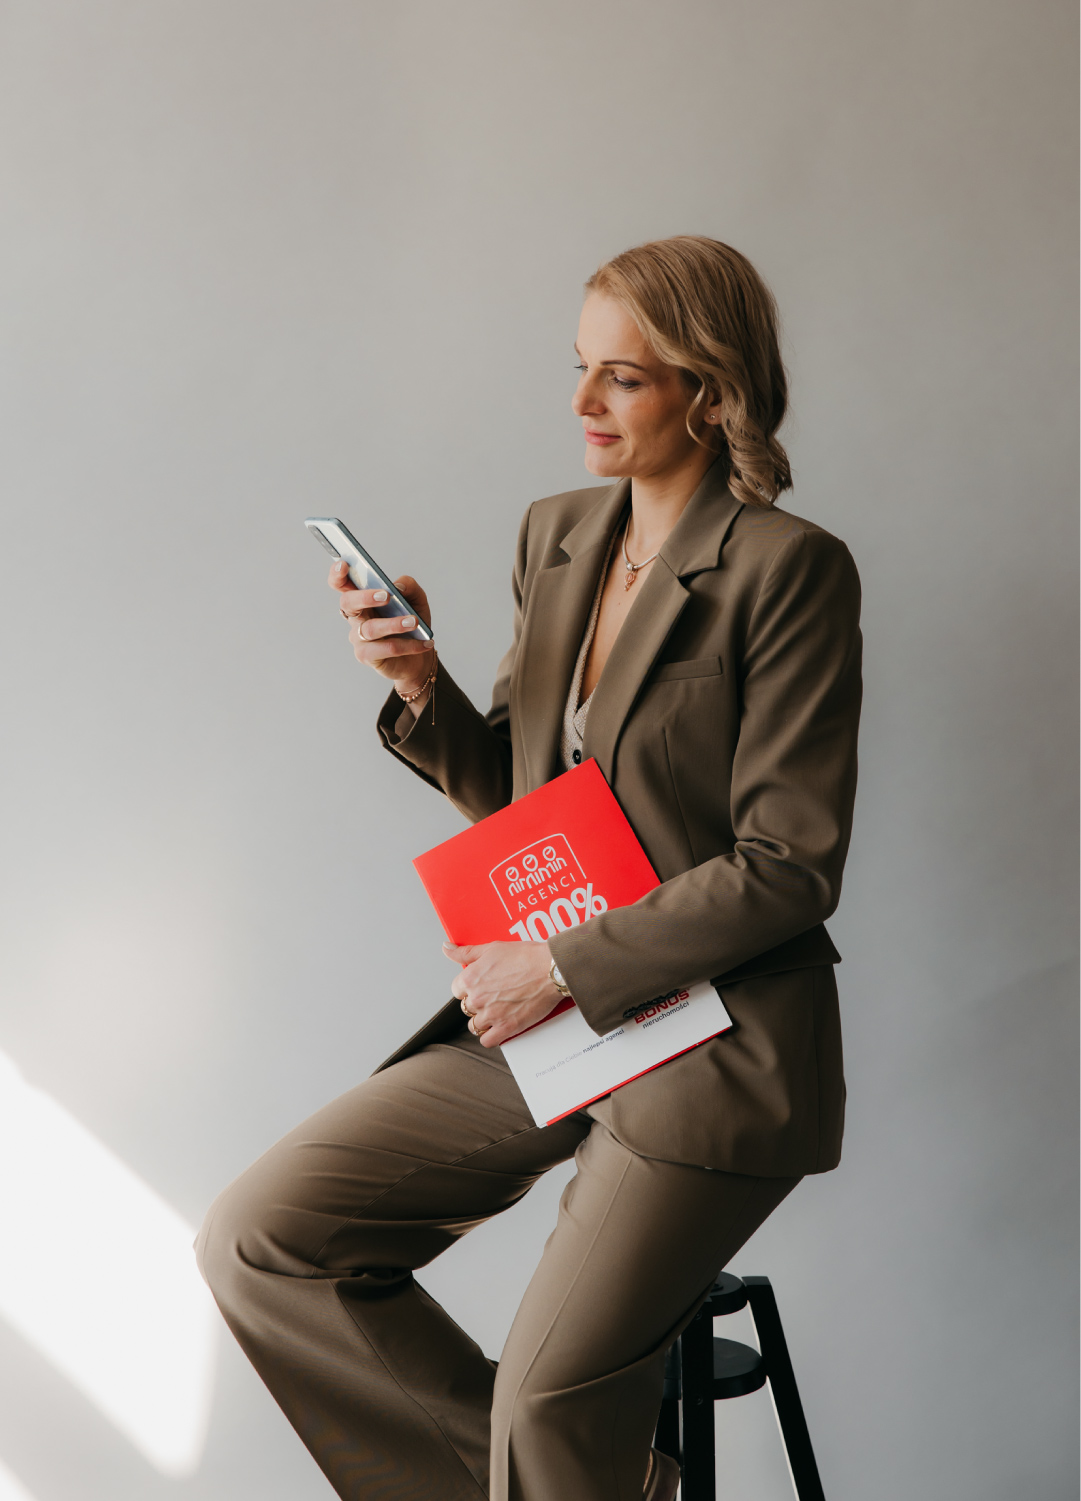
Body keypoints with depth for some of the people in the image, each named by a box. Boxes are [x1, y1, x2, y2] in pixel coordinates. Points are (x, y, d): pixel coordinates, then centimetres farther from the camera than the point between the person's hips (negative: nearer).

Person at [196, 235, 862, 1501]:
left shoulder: (791, 570, -12)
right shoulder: (556, 535, 9)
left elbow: (787, 869, -14)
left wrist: (565, 967, -13)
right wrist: (421, 687, -6)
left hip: (713, 1042, -7)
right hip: (541, 1016, 7)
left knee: (549, 1393, -21)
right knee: (254, 1238, -2)